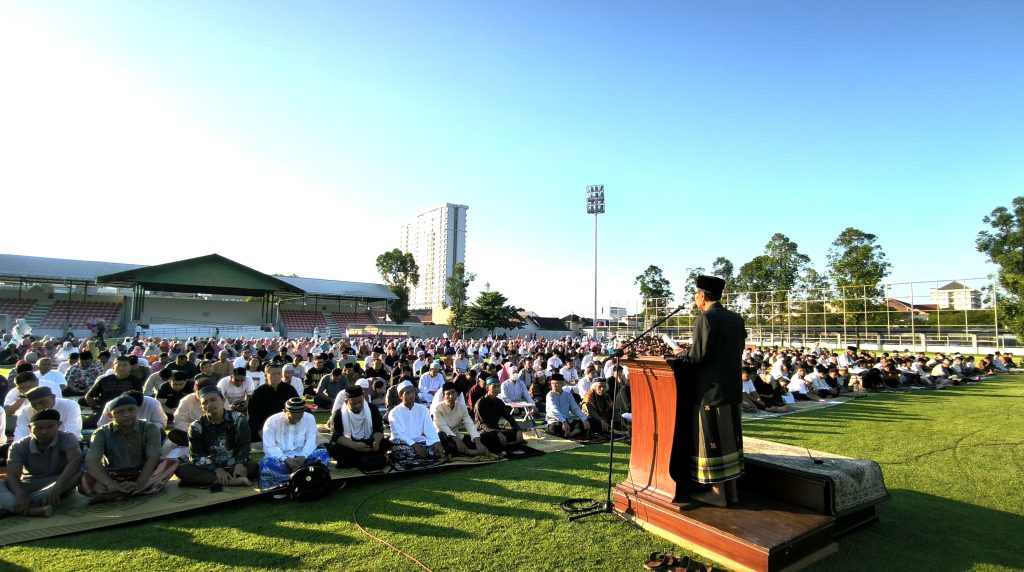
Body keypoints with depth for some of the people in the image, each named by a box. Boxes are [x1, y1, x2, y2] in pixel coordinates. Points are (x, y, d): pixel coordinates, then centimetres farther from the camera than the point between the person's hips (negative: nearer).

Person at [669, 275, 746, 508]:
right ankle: (731, 490, 23)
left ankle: (717, 493, 10)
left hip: (710, 389, -8)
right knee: (730, 437, 14)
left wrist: (680, 354, 2)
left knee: (711, 439, 2)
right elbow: (737, 350, 15)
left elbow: (697, 356, -18)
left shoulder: (705, 319, -16)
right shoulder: (736, 318, 8)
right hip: (732, 386, 8)